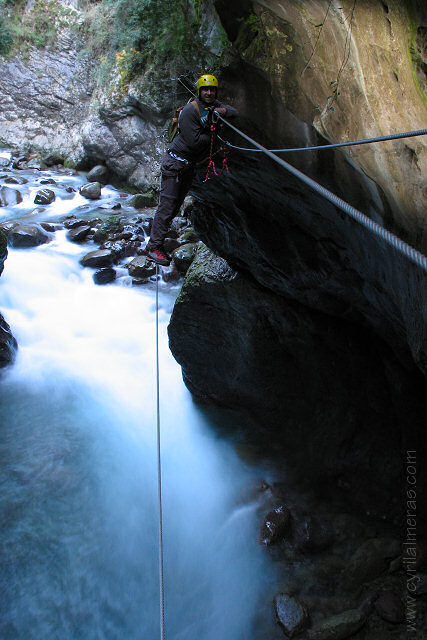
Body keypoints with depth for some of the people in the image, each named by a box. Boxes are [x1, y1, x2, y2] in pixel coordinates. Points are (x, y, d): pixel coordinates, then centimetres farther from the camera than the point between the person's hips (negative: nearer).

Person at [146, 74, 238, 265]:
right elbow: (194, 142, -24)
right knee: (167, 204, -11)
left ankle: (157, 242, 23)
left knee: (176, 205, 13)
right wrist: (213, 135, -8)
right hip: (175, 161, -9)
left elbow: (235, 112, 14)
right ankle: (153, 247, -9)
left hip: (190, 163, 9)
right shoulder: (191, 110, -18)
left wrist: (225, 111, -9)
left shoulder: (214, 106, 7)